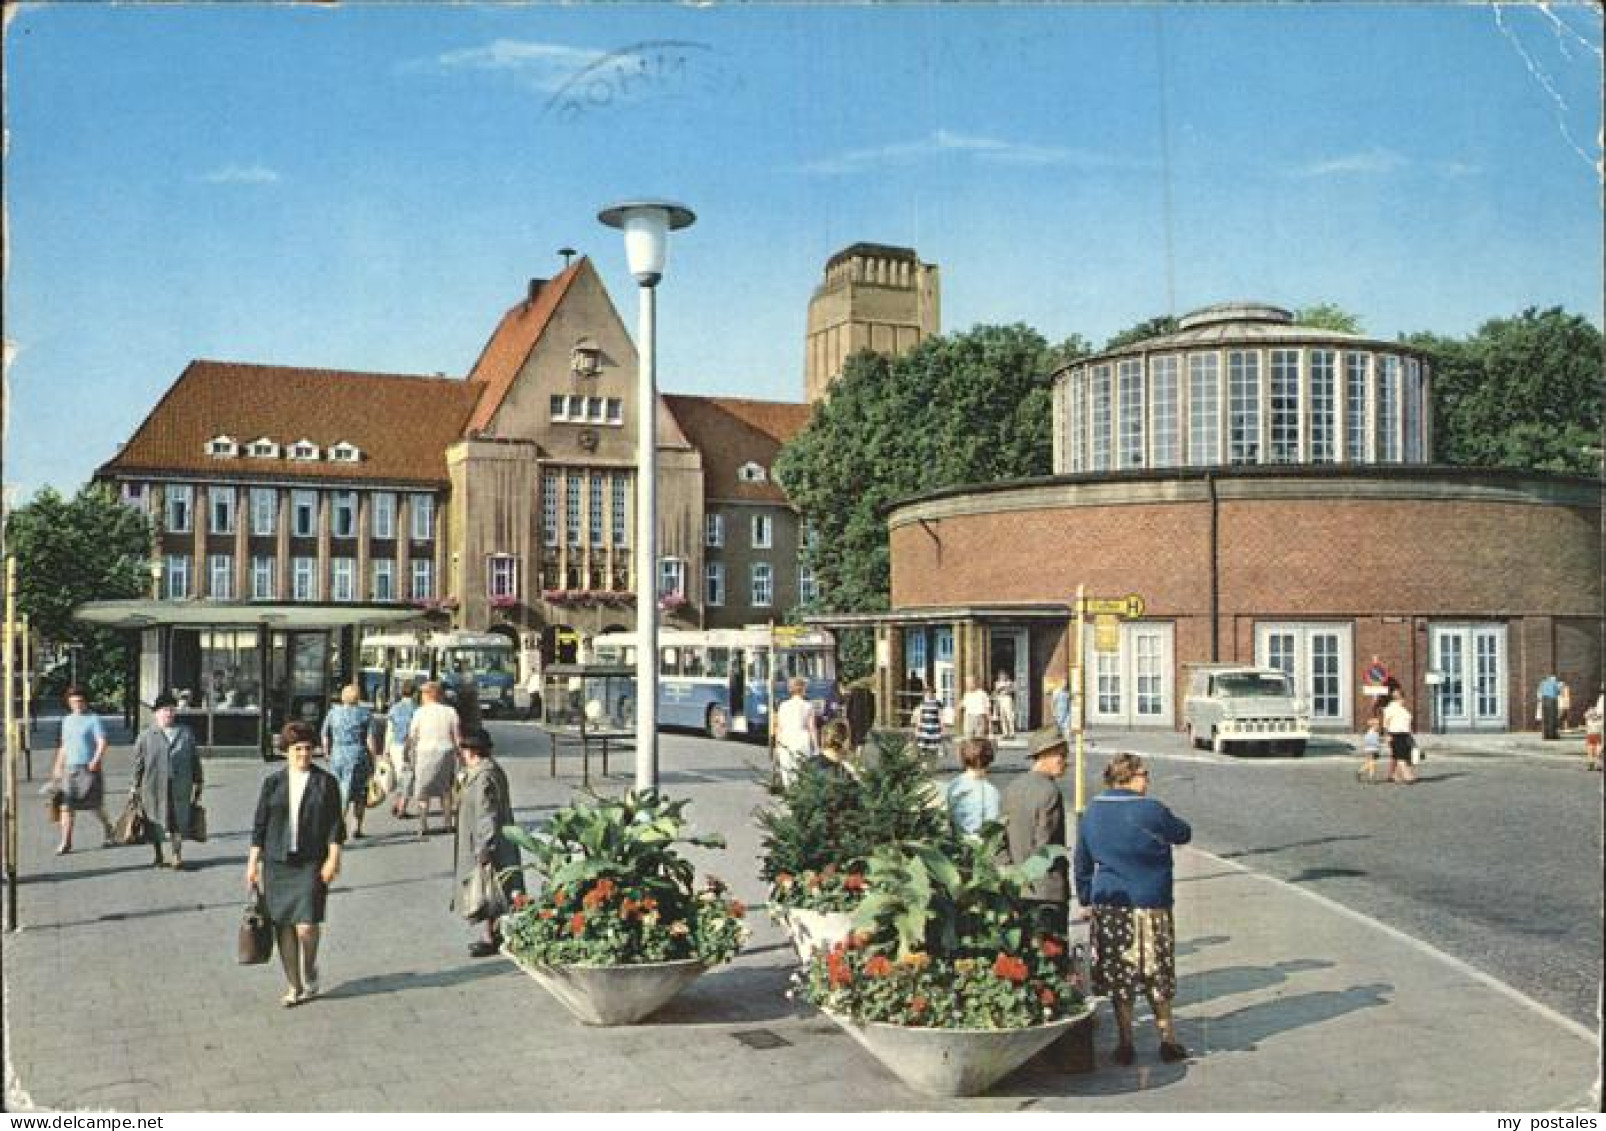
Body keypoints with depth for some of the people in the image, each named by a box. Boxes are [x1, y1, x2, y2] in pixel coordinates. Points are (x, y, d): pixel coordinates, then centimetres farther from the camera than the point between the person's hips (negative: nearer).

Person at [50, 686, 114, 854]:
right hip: (70, 767, 5)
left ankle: (108, 830, 27)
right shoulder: (67, 720, 14)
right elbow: (64, 746, 23)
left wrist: (96, 761, -25)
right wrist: (58, 766, 19)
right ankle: (66, 842, -2)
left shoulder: (93, 719, -4)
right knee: (66, 805, -3)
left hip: (89, 768, -5)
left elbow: (102, 742, -12)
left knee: (95, 805, 4)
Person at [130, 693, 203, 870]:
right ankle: (158, 856, 22)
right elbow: (138, 763, 3)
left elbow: (195, 760, 13)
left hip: (180, 787, 1)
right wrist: (136, 787, 0)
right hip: (154, 786, -1)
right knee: (155, 822, 7)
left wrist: (197, 784, 10)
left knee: (179, 820, 0)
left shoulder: (186, 734, 10)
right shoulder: (146, 736, 4)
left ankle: (177, 856, 8)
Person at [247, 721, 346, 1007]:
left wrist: (333, 859, -5)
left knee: (306, 926, -9)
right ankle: (294, 985, 18)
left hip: (311, 864, -2)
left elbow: (335, 825, 2)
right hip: (277, 864, 2)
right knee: (283, 926, 4)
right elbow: (259, 824, 9)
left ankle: (309, 977, 18)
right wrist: (253, 861, 6)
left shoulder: (326, 782, 3)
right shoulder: (272, 782, 7)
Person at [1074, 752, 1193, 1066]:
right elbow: (1184, 834, 4)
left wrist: (1086, 899, 19)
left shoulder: (1091, 813, 4)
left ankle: (1125, 1043, 14)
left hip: (1107, 906, 4)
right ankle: (1168, 1041, 18)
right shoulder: (1151, 811, -13)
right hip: (1149, 907, -4)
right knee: (1157, 980, 10)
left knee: (1119, 980, 10)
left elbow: (1082, 862, 11)